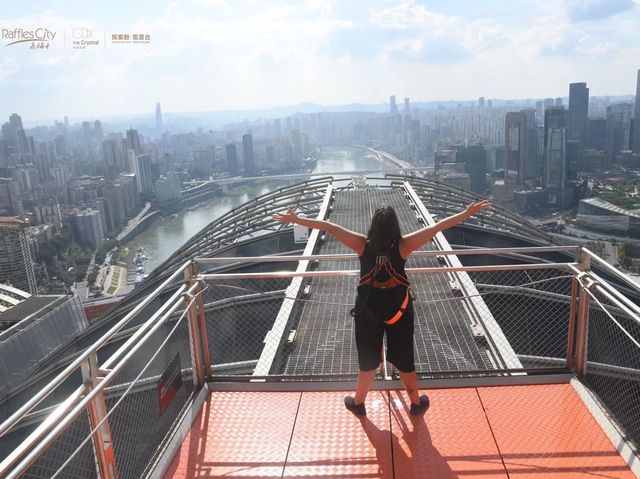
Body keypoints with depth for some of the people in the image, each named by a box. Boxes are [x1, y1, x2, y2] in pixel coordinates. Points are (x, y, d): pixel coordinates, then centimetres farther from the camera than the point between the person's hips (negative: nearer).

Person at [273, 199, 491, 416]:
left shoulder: (363, 244, -14)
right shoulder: (403, 245, -15)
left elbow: (329, 227, -12)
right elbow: (437, 227, -12)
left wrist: (296, 219, -5)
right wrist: (468, 212, -7)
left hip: (368, 310, 1)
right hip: (399, 311, 0)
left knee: (368, 361, 18)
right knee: (404, 360, 17)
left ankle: (358, 403, 38)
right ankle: (417, 403, 37)